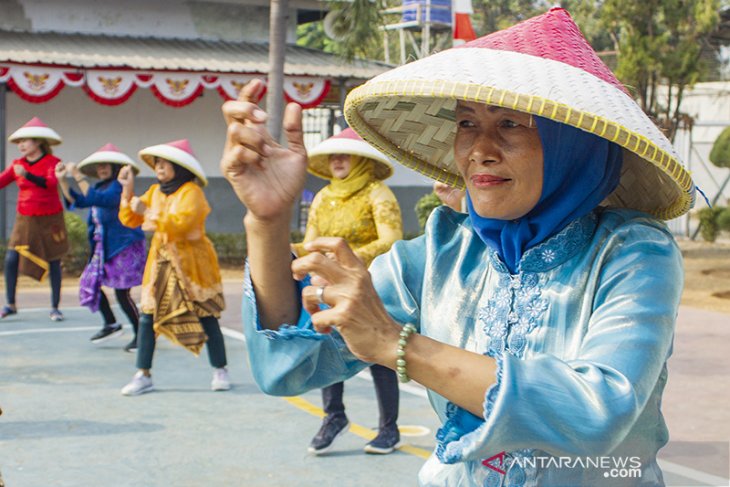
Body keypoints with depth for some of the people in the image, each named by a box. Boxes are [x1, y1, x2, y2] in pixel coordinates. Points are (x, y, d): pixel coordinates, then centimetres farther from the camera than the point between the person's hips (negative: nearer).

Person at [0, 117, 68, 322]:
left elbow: (51, 183, -25)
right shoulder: (18, 164, 5)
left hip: (50, 220, -3)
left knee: (53, 262, 1)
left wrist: (27, 175, -38)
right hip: (25, 220, 3)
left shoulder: (53, 162, -8)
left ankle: (55, 307, 12)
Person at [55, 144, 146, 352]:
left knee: (121, 292, -7)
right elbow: (77, 200, 11)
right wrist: (62, 180, 1)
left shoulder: (119, 186, -15)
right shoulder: (101, 186, 13)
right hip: (103, 247, 9)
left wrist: (78, 176, -29)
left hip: (124, 246, -9)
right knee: (90, 284, 6)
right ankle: (111, 324, 21)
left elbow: (97, 199, -30)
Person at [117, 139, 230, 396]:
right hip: (161, 262, 6)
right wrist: (128, 189, 0)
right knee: (147, 317, -2)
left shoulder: (191, 191, -10)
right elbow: (129, 219, 9)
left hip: (192, 263, -6)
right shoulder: (155, 191, 11)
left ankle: (220, 371, 14)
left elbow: (183, 222, -25)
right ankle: (143, 375, 5)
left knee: (206, 317, 1)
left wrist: (149, 213, -22)